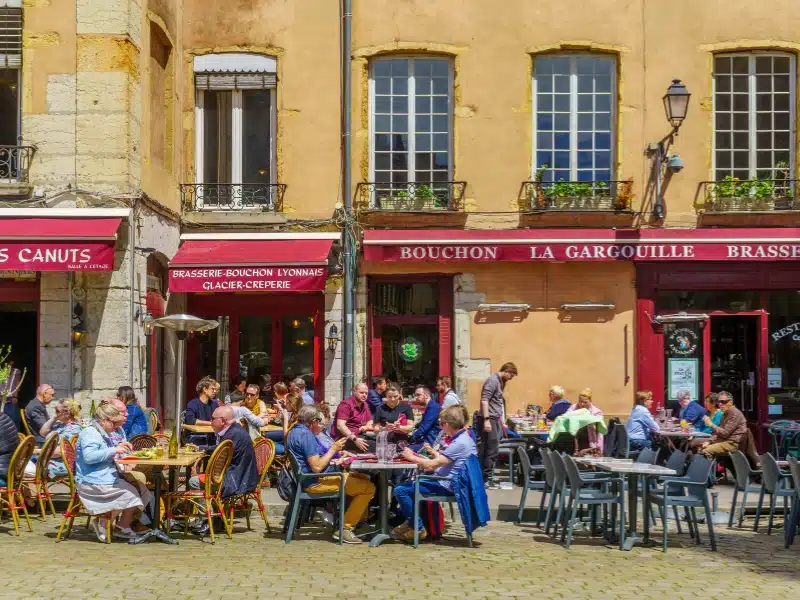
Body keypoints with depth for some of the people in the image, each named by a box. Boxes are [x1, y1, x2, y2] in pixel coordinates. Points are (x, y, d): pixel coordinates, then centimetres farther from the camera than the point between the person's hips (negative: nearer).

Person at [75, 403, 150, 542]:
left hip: (107, 478, 11)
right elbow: (89, 456, -26)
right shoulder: (89, 433, -11)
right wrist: (114, 450, -23)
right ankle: (103, 524, -7)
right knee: (129, 493, -21)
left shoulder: (102, 434, 22)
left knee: (140, 489, -2)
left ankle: (124, 528, 3)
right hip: (93, 482, -11)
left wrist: (119, 447, 16)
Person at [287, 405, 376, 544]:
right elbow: (316, 467, -25)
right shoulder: (306, 435, -20)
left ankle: (359, 522, 19)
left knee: (362, 479, 22)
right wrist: (333, 449, -13)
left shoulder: (296, 431, 13)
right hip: (315, 483, -11)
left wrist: (334, 450, 13)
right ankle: (345, 529, -10)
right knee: (368, 487, -15)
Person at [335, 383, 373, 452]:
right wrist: (355, 439, -29)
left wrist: (367, 426, 1)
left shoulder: (365, 405, 15)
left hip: (358, 436, 8)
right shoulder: (346, 404, -9)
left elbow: (370, 421, 27)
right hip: (344, 438, -8)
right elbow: (340, 426, -19)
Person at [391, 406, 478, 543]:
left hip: (445, 485, -11)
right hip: (446, 481, 11)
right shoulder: (464, 438, 9)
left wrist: (411, 457, -13)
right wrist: (433, 453, 14)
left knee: (400, 490, -13)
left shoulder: (459, 443, -24)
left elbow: (433, 464, -25)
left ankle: (417, 528, -5)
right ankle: (410, 521, 25)